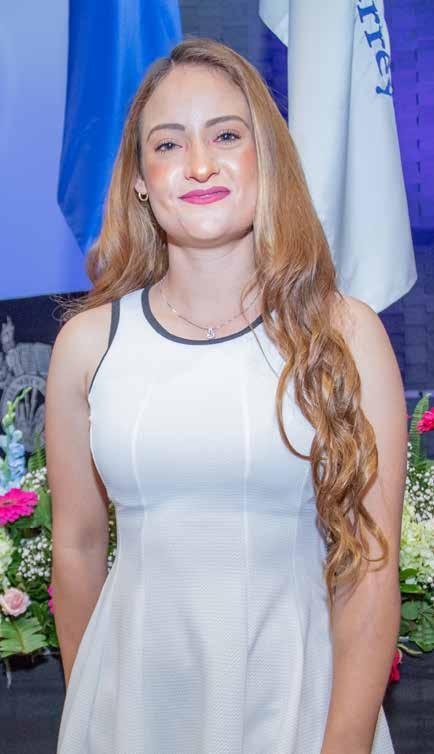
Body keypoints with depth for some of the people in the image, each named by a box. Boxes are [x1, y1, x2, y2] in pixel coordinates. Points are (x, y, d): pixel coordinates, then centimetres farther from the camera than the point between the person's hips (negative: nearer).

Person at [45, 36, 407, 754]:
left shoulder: (347, 333, -9)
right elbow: (77, 548, 3)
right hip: (136, 690, 2)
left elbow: (371, 567, -10)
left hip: (293, 686, -1)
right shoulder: (88, 341, -5)